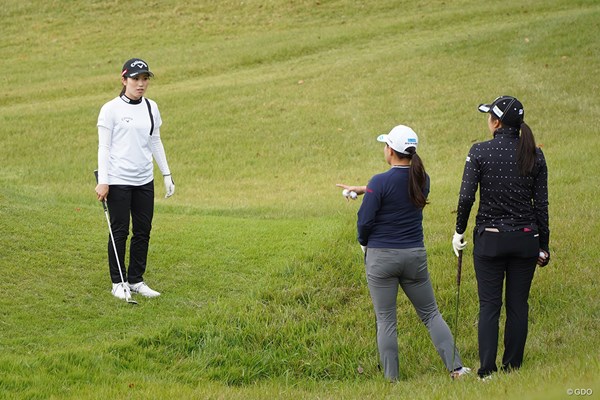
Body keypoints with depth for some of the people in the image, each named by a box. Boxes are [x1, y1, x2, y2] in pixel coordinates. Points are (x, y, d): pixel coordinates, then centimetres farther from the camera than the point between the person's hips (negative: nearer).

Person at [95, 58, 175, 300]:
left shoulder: (151, 108, 10)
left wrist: (167, 175, 14)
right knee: (120, 231, -1)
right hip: (118, 180, -5)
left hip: (144, 180, 5)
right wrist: (102, 181, -12)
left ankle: (136, 280, 16)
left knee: (143, 231, 6)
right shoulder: (111, 109, -6)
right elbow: (103, 147, -6)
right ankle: (118, 283, 9)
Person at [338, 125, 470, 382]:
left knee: (386, 320, 4)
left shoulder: (380, 182, -15)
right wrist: (363, 189, 30)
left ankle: (391, 379, 6)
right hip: (415, 255, 4)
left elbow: (365, 221, -12)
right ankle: (455, 367, 5)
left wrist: (364, 243, 8)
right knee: (430, 314, 14)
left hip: (381, 255, -4)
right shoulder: (421, 179, 2)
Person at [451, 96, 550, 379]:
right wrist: (543, 246, 9)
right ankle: (513, 367, 12)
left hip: (489, 239, -2)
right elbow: (541, 204, 2)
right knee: (518, 306, 9)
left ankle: (487, 371, -2)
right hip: (526, 239, 2)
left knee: (489, 306, 2)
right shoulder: (534, 155, 1)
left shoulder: (479, 151, -7)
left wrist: (459, 232, 5)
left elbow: (466, 197, -10)